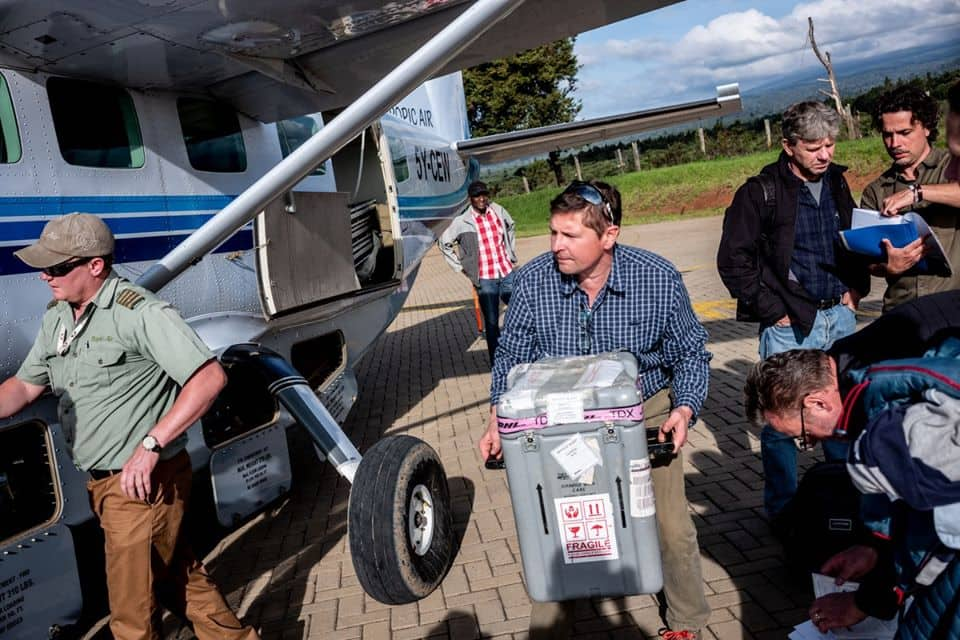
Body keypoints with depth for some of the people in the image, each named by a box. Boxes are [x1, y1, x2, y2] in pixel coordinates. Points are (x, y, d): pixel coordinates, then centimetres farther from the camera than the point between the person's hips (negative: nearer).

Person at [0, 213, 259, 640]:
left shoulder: (139, 313, -19)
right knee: (179, 573, 21)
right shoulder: (56, 316, 8)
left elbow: (209, 378, -25)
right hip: (101, 483, 8)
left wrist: (150, 445, -26)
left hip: (144, 483, -8)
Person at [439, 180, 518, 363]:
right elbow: (444, 243, 5)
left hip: (508, 273, 3)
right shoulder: (462, 222, -7)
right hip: (485, 279, -3)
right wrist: (461, 266, 2)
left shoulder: (498, 212, 2)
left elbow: (510, 228, 23)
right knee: (492, 322, 4)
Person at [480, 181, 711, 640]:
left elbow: (691, 354, -3)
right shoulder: (533, 280, -15)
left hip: (645, 412, -1)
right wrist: (497, 422, -15)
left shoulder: (658, 278, -17)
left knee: (672, 528, 3)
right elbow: (511, 359, -3)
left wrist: (684, 409, -20)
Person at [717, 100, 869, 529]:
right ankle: (782, 511, 17)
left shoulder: (836, 182, 9)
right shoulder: (761, 192, -9)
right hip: (790, 324, -6)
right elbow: (733, 260, -9)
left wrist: (855, 288, 8)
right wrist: (774, 311, -10)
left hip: (840, 316, 6)